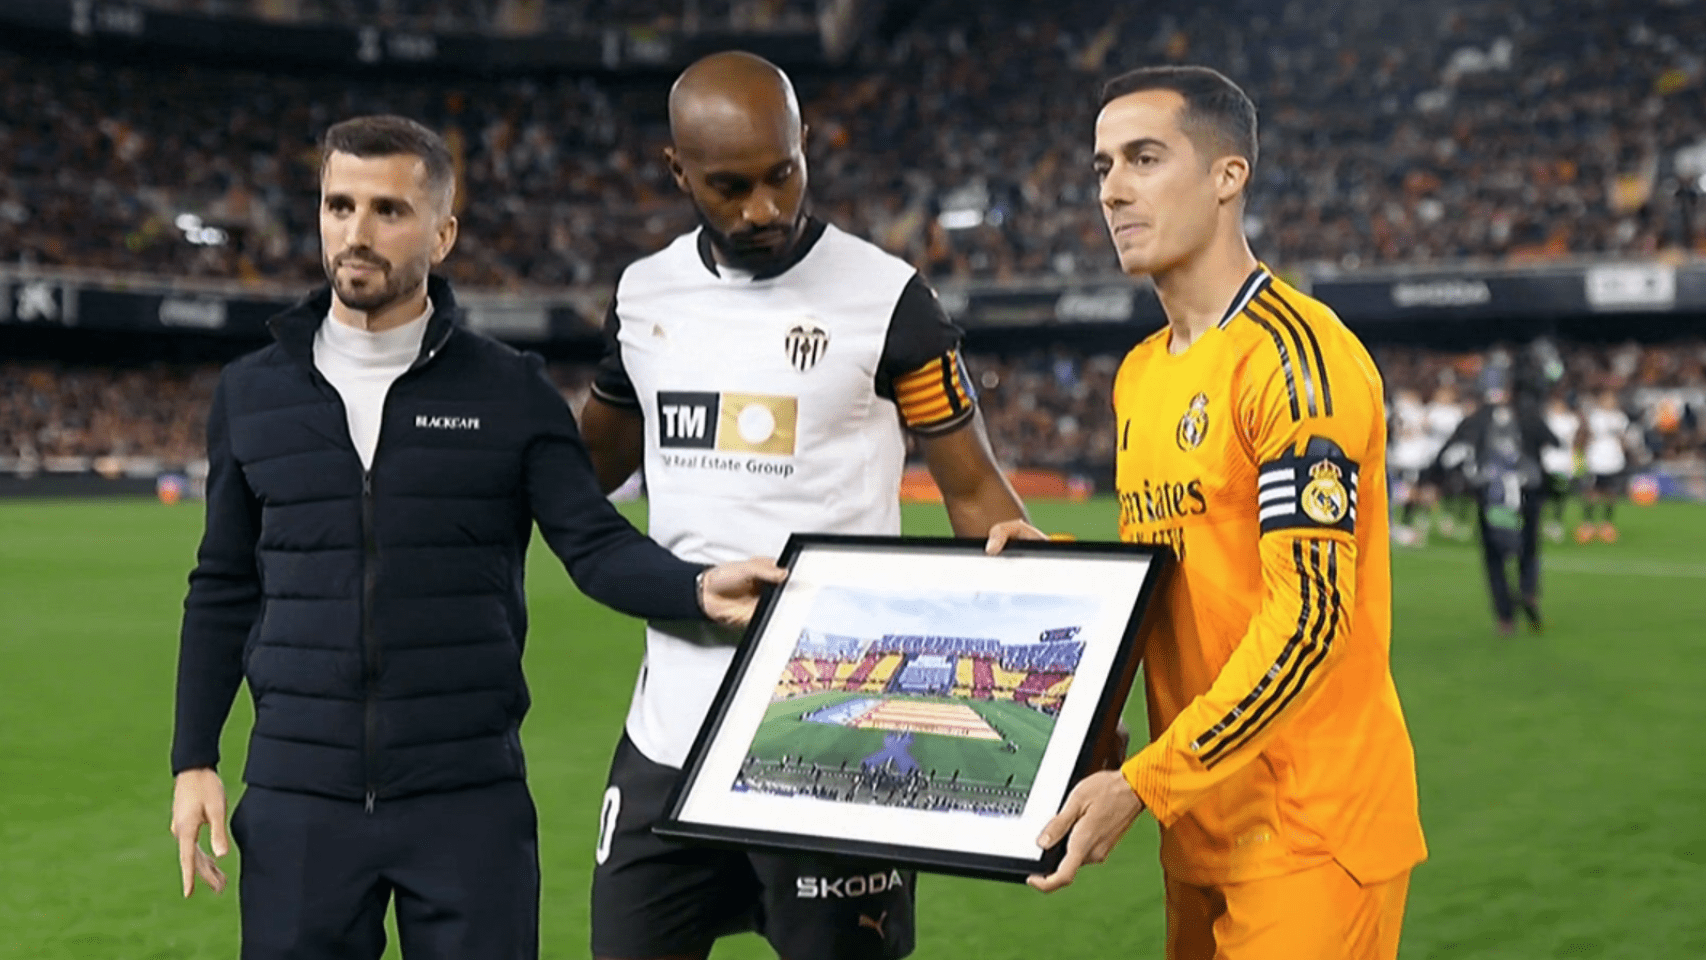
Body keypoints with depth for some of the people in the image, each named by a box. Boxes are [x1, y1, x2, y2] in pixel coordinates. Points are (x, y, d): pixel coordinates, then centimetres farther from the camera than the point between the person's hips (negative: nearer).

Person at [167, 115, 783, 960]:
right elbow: (224, 589, 12)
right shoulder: (251, 393, 7)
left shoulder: (511, 393, 1)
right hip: (296, 799, 2)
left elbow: (596, 544, -5)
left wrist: (700, 588, -25)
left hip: (470, 798, -1)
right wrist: (193, 760, 7)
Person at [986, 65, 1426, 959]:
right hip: (1201, 827, 8)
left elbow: (1309, 616, -21)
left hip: (1310, 828, -8)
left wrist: (1143, 784, -22)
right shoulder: (1139, 374, 13)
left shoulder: (1294, 355, -15)